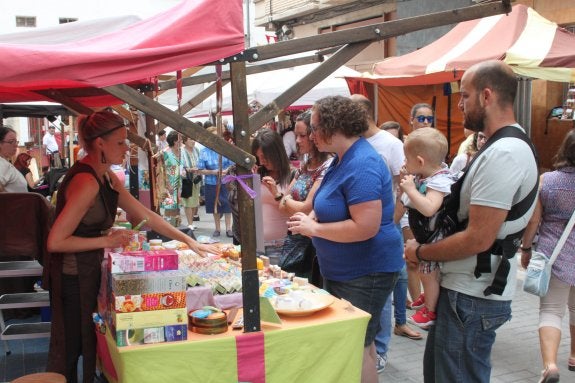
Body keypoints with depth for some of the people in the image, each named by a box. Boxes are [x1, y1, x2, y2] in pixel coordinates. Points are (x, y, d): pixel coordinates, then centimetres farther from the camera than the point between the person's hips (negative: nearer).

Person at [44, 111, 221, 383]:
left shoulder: (105, 176, 7)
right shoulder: (86, 182, -23)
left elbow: (144, 214, 9)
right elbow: (55, 241, -25)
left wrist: (189, 241, 6)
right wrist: (108, 241, -17)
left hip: (88, 272, 9)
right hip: (73, 278, -9)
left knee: (85, 345, 17)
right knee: (68, 353, 4)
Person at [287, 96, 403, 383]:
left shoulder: (363, 165, -24)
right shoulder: (343, 159, 8)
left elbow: (366, 227, -31)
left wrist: (314, 228, -21)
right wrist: (311, 217, -1)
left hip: (365, 273, -10)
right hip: (343, 270, 10)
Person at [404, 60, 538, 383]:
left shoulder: (502, 155, -23)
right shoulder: (509, 146, 11)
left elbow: (478, 238, -26)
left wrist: (421, 253, -11)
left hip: (472, 297, -10)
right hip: (466, 287, 10)